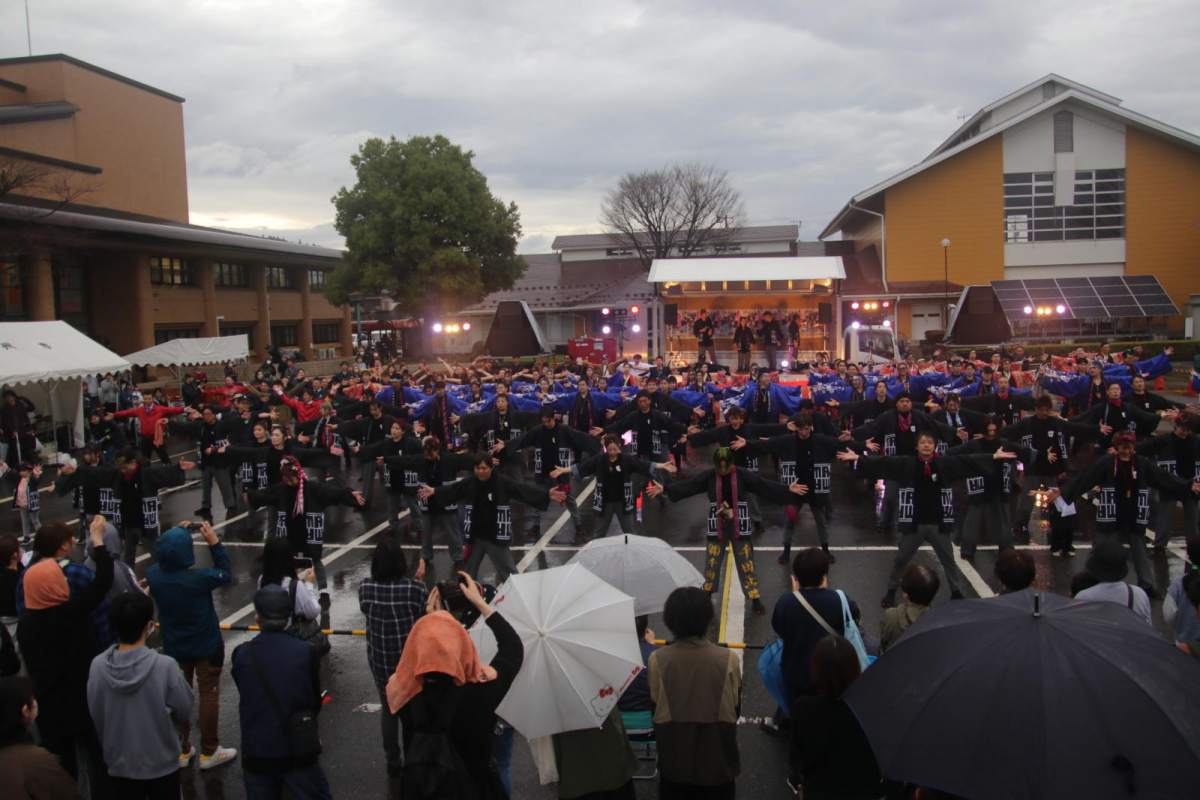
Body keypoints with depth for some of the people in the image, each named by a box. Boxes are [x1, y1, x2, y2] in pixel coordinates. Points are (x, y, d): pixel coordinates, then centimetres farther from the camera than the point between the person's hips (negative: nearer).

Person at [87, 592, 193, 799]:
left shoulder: (97, 666, -16)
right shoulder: (165, 666, -25)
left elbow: (96, 716, -2)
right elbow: (184, 713, -13)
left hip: (119, 765, 3)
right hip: (161, 764, -2)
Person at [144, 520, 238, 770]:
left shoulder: (153, 576, -18)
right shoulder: (199, 577, -31)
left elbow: (164, 562, 5)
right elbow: (225, 574, -12)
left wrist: (177, 534, 1)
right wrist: (214, 542, -15)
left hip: (174, 647, 4)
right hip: (206, 646, -4)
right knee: (209, 694, 12)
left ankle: (181, 751, 29)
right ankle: (209, 752, 22)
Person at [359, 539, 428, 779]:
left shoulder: (365, 587, -14)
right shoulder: (415, 587, -23)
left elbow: (366, 611, 3)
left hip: (379, 659, 2)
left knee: (388, 708, 22)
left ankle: (392, 762, 34)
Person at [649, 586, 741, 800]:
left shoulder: (657, 660, -17)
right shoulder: (728, 659, -17)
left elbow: (655, 704, -5)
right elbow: (736, 708, -5)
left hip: (673, 762, 1)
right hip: (718, 761, 0)